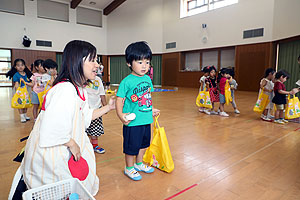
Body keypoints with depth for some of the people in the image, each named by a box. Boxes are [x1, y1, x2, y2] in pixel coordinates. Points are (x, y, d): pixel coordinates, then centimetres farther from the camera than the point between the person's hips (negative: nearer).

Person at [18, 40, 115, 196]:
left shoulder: (80, 89, 4)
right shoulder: (65, 89, -29)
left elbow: (85, 117, 13)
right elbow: (51, 132, -32)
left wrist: (108, 107, 11)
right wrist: (72, 144, -17)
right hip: (48, 154, -9)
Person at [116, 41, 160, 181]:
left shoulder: (148, 79, 6)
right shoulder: (127, 81, -15)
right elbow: (119, 100, -16)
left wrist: (152, 110, 20)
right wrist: (121, 115, -28)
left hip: (146, 120, 7)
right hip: (133, 122, -7)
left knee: (144, 144, 23)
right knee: (131, 146, 9)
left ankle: (139, 164, 46)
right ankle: (129, 168, 33)